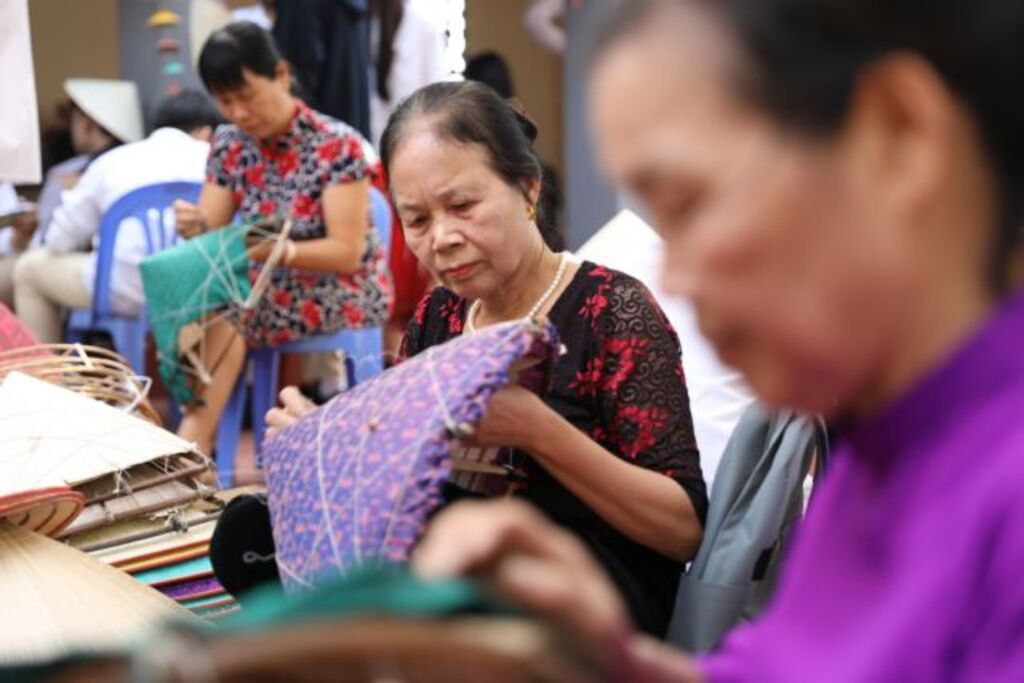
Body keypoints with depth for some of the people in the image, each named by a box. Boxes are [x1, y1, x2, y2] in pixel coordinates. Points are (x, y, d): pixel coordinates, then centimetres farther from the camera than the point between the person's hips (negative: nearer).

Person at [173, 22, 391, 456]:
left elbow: (347, 253, -20)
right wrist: (195, 228, -27)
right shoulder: (229, 145, 1)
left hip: (342, 295, -5)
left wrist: (281, 251, -37)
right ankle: (191, 443, -33)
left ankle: (193, 441, -33)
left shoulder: (337, 146, -17)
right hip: (272, 288, 5)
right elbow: (213, 233, -2)